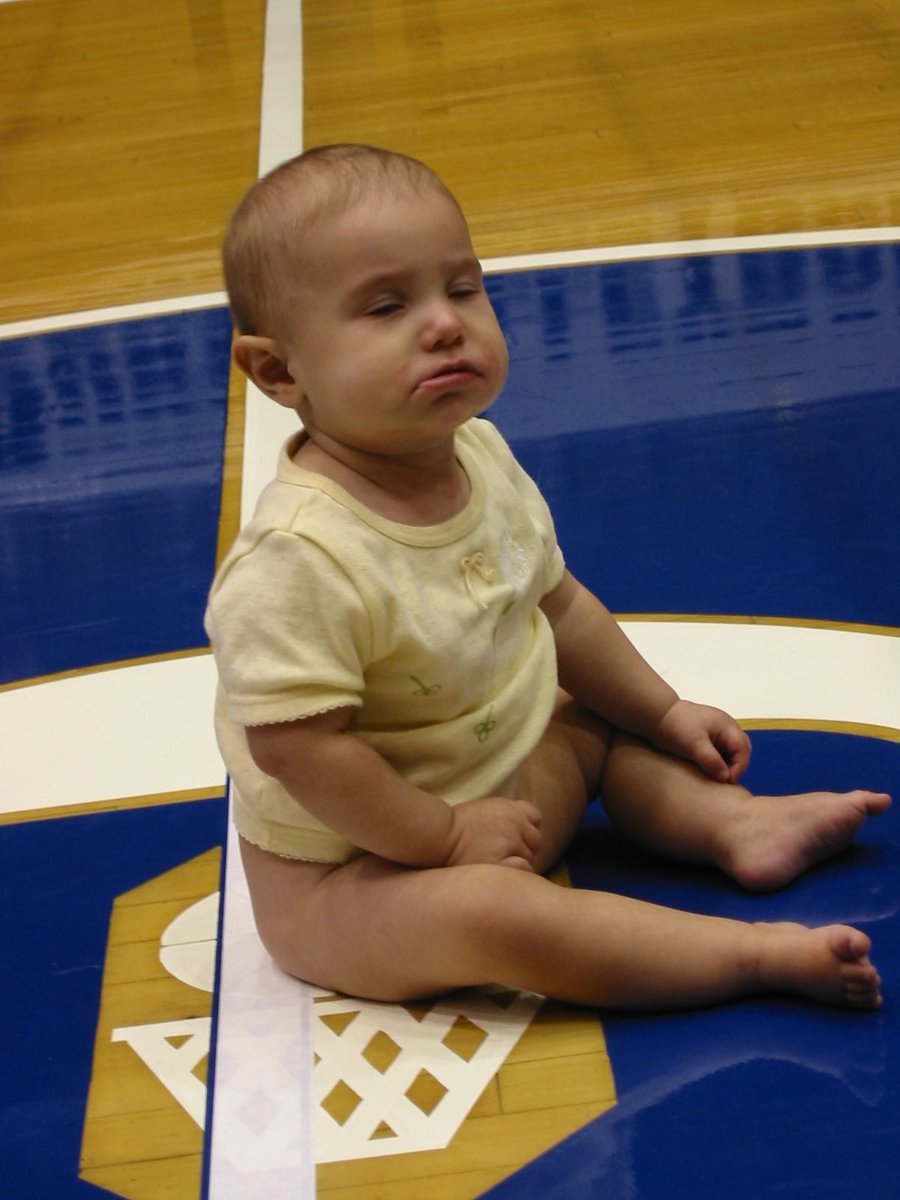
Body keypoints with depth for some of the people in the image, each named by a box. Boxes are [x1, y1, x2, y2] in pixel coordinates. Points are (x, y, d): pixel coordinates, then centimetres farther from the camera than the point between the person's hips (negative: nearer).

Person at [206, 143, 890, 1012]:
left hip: (496, 784, 9)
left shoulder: (483, 460, -3)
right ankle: (764, 953, -27)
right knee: (488, 911, -31)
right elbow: (299, 748, -29)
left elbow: (557, 605, 12)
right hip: (352, 873, -9)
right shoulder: (295, 562, -31)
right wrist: (447, 835, -22)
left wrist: (662, 712, 16)